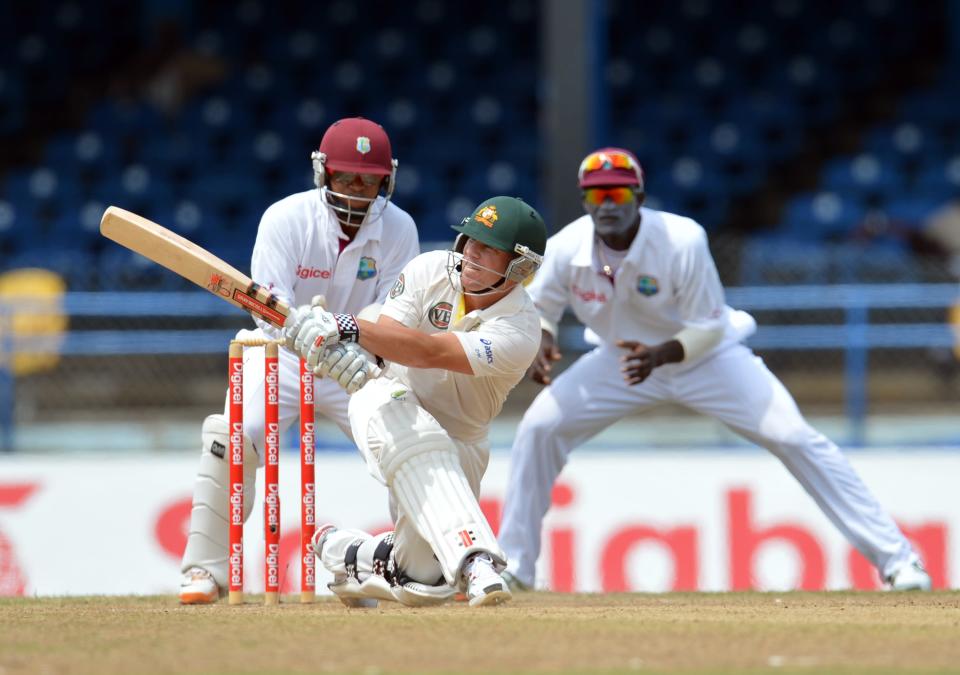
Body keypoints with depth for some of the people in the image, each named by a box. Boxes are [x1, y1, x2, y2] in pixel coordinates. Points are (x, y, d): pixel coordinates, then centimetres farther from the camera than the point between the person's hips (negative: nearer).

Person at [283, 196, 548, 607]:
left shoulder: (520, 329, -23)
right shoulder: (432, 270, -12)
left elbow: (432, 352, -36)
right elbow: (386, 333, -22)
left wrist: (350, 328, -46)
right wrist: (345, 348, -46)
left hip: (458, 444, 0)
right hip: (384, 404, 0)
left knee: (421, 584, -3)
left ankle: (347, 555, 29)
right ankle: (473, 556, -48)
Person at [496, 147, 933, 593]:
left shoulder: (682, 242, -30)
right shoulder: (565, 250, -21)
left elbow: (708, 327, -23)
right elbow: (538, 308, -4)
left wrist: (660, 355, -41)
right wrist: (540, 343, -27)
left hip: (707, 356, -3)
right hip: (623, 356, 3)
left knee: (793, 436, -15)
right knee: (539, 427, -12)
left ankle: (895, 558, -11)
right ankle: (514, 564, 3)